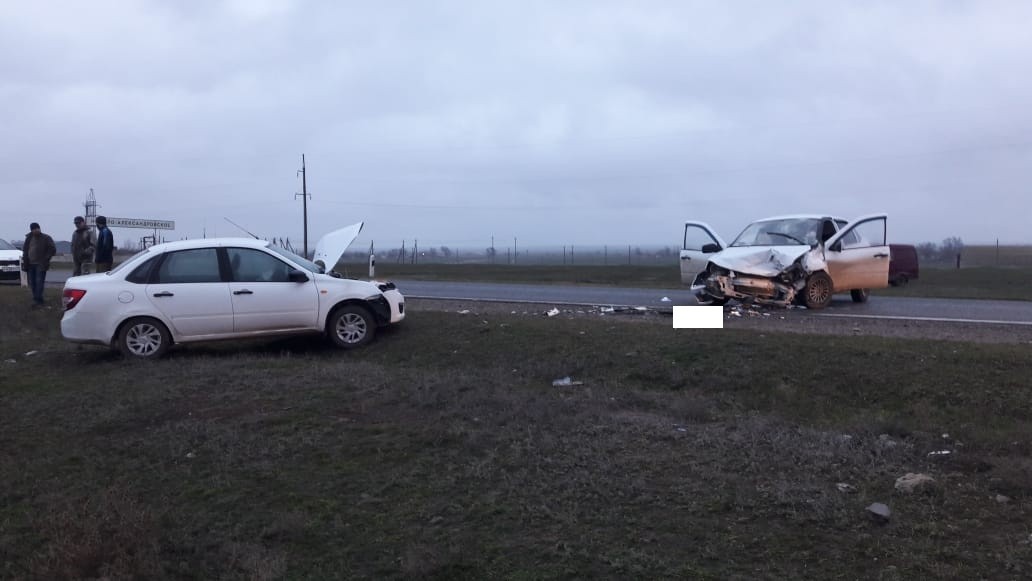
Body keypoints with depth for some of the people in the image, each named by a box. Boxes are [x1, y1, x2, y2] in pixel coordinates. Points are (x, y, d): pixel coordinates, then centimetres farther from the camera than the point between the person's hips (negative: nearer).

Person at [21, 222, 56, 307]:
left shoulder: (46, 238, -3)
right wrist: (25, 261, 10)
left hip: (40, 265, -6)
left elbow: (53, 249, -6)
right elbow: (25, 249, 20)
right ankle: (36, 300, 17)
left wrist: (46, 258, -10)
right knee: (32, 283, 8)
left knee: (39, 283, -10)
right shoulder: (29, 238, 12)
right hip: (30, 265, 6)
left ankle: (38, 300, -10)